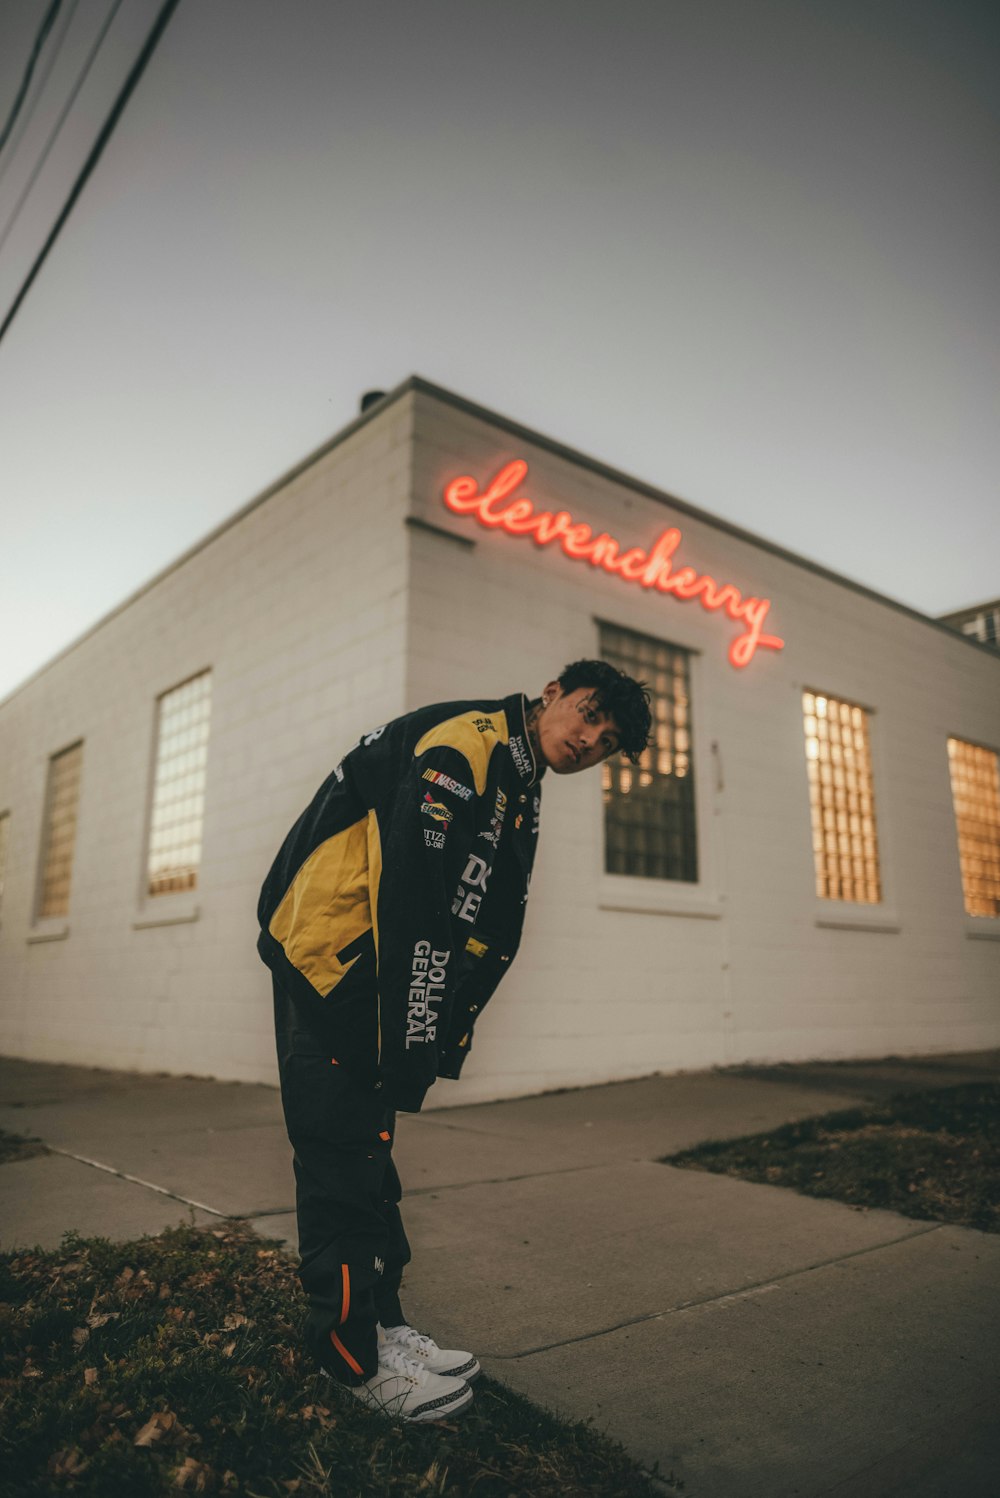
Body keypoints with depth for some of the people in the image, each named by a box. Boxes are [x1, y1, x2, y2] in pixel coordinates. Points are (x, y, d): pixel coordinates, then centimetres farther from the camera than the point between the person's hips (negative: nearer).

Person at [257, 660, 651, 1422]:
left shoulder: (521, 796, 11)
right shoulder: (462, 743, -20)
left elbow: (491, 933, 14)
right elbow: (415, 902, -27)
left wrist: (447, 1036, 8)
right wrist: (408, 1045, -24)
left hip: (385, 972, 10)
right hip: (327, 951, -10)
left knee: (368, 1143, 16)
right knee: (342, 1146, -2)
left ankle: (383, 1322, 28)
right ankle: (354, 1353, 13)